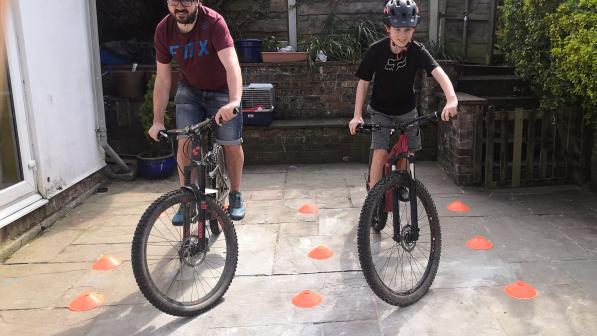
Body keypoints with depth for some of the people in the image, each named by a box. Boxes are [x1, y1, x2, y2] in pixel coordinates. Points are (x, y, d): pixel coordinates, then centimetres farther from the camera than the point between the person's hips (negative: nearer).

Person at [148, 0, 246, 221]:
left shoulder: (213, 22, -28)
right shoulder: (163, 29, -16)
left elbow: (231, 64, -41)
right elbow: (163, 79, -11)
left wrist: (234, 101, -58)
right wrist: (158, 121, -16)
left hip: (221, 91, -2)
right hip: (189, 91, 3)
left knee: (232, 145, -7)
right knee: (185, 142, -11)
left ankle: (235, 195, 16)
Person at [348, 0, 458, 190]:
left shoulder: (417, 51, -20)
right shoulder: (376, 51, -22)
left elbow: (438, 72, -34)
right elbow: (363, 82, -14)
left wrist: (452, 99, -53)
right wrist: (357, 116, -21)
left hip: (406, 110, 2)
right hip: (381, 110, -2)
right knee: (380, 153, -15)